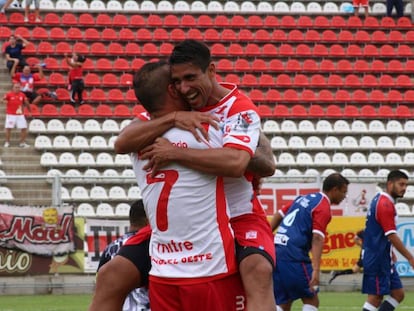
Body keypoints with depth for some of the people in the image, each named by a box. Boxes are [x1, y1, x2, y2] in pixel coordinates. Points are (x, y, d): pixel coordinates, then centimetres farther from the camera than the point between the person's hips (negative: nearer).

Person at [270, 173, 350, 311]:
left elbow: (279, 215, 21)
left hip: (276, 251, 8)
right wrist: (316, 270, -26)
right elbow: (317, 238, -18)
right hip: (294, 256, -8)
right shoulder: (323, 207, -7)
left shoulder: (304, 198, 19)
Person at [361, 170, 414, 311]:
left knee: (398, 294, 8)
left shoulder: (380, 200, 13)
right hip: (377, 259, -10)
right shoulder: (385, 204, -18)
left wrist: (390, 252, 25)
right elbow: (392, 236, -22)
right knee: (375, 298, -7)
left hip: (383, 259, 10)